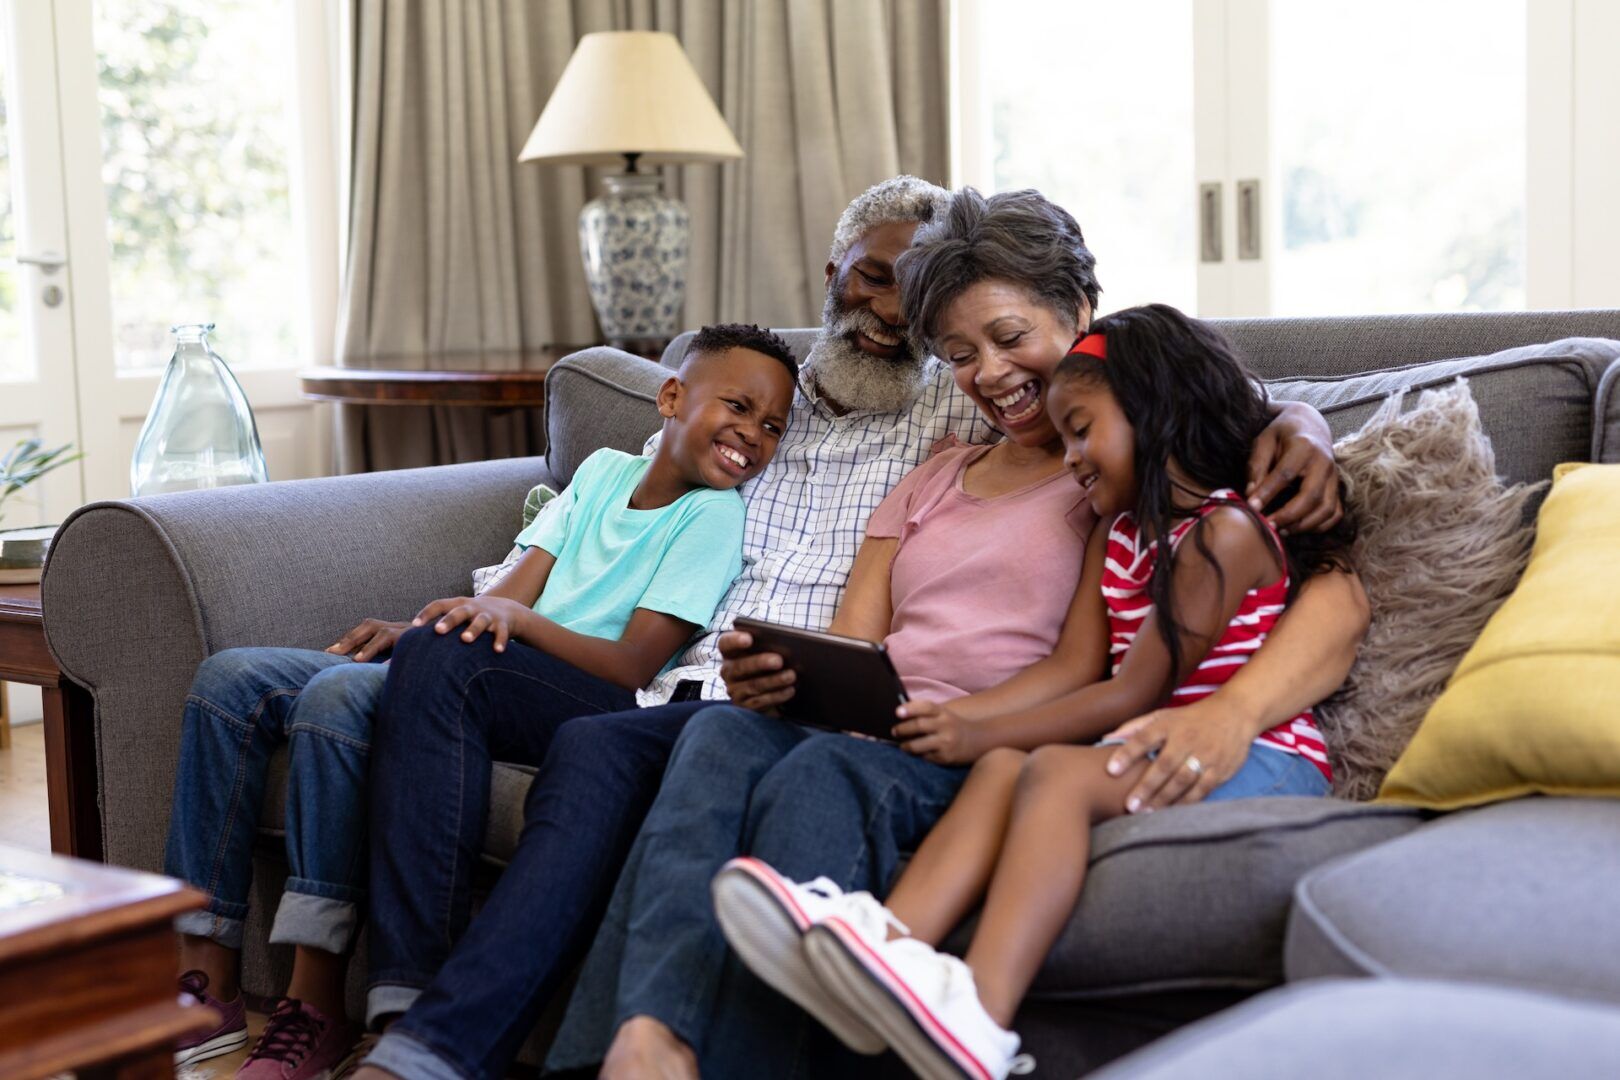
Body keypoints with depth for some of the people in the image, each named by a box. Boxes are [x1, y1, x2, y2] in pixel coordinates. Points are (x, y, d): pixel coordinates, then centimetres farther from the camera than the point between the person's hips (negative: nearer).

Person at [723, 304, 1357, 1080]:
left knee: (1057, 770, -30)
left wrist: (981, 732, -10)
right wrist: (976, 726, -3)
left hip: (1262, 762, -8)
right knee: (1004, 765, -18)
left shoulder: (1224, 531, -8)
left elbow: (1130, 695, -13)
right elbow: (1079, 674, 13)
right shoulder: (1117, 533, 22)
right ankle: (889, 939, -41)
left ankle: (978, 1014, -49)